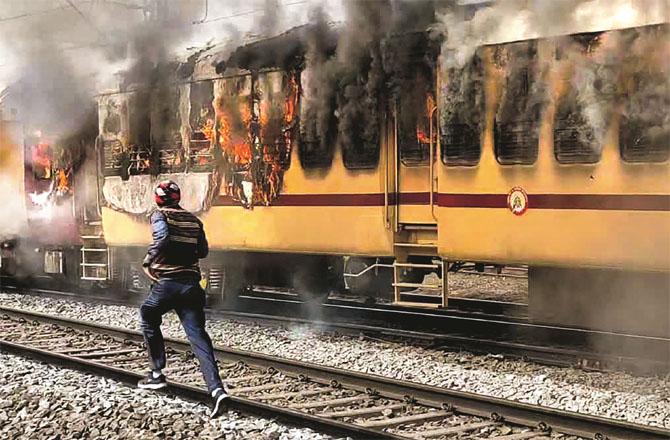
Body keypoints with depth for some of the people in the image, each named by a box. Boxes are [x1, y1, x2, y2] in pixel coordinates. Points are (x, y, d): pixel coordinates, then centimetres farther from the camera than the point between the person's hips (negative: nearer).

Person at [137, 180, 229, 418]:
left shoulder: (160, 216, -2)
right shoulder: (193, 220, 14)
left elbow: (162, 237, -22)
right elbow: (203, 251, 17)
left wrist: (148, 261, -13)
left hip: (167, 282, -4)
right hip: (192, 283, 4)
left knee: (148, 318, 23)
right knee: (197, 334, -2)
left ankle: (157, 373, 23)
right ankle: (216, 388, -19)